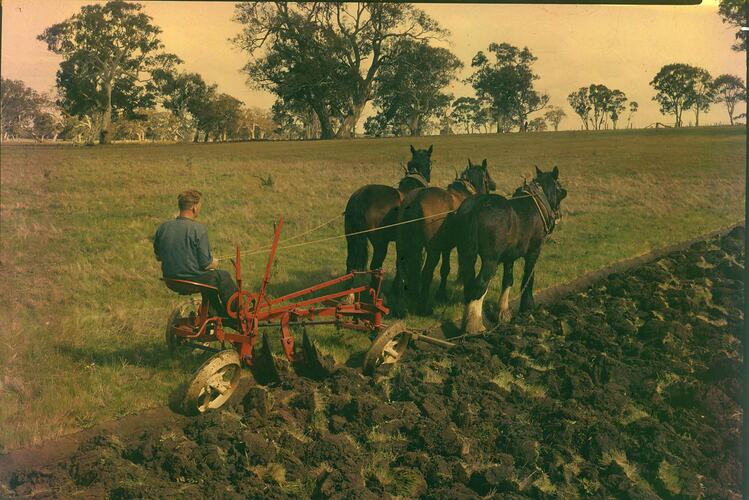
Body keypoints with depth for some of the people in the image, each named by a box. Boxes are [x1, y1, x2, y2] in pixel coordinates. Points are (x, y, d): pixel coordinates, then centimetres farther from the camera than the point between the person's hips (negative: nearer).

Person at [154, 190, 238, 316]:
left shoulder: (163, 228, -3)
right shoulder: (199, 229, -20)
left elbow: (158, 257, 9)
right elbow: (205, 264, -18)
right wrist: (214, 263, 5)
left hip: (170, 279, 6)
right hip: (193, 280, -6)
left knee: (208, 275, 33)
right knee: (223, 276, 22)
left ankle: (216, 314, 46)